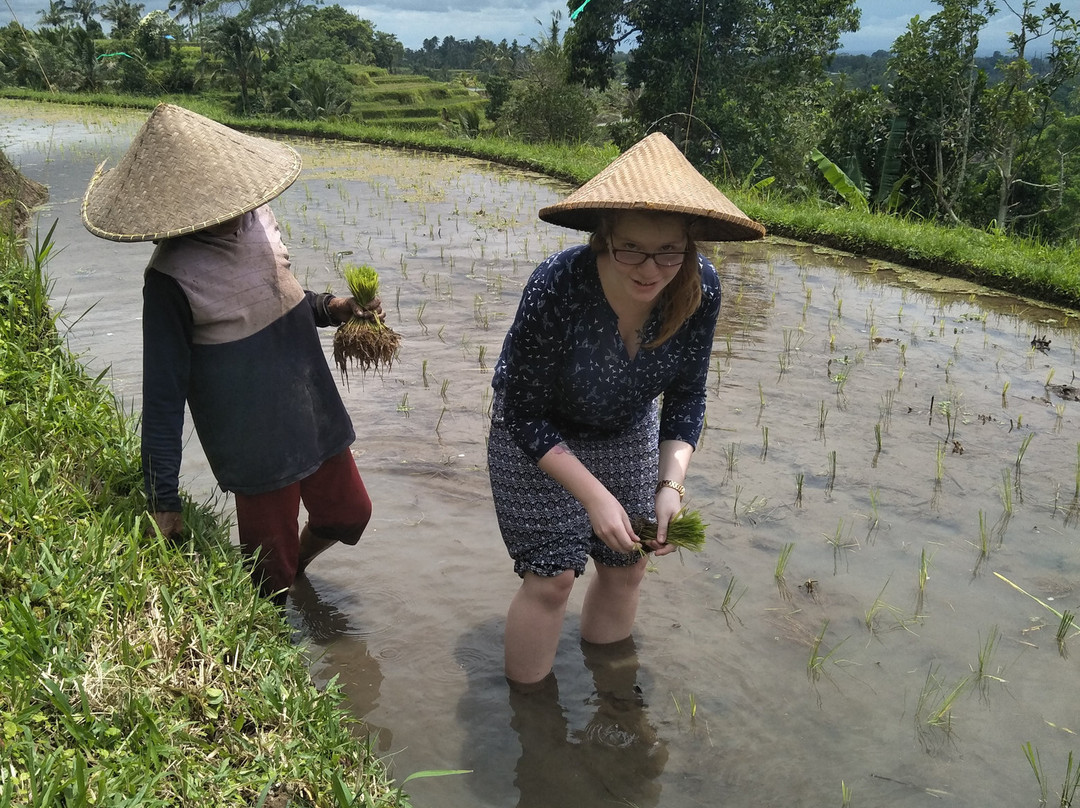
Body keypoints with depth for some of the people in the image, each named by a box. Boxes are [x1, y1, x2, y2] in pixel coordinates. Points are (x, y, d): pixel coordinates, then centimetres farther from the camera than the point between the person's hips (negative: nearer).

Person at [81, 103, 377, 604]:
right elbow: (163, 393, -17)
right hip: (256, 444, -6)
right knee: (269, 578, 6)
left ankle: (298, 568, 53)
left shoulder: (256, 217, -4)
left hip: (317, 416, 7)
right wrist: (162, 500, -15)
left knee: (348, 514, 23)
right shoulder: (173, 276, -22)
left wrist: (330, 309, -4)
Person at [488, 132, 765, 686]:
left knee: (625, 568, 10)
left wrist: (671, 482, -24)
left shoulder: (700, 290, -24)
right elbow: (524, 415, -26)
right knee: (552, 576, -5)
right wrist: (594, 494, -31)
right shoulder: (557, 288, -36)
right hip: (538, 435, -4)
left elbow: (687, 397, -10)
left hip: (628, 431, 4)